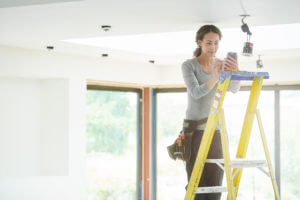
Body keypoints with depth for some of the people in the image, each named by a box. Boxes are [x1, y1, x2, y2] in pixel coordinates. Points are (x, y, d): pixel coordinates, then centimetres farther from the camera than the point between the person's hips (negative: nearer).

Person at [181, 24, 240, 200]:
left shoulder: (223, 65, 8)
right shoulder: (189, 65, -4)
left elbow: (234, 89, -11)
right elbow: (195, 92, -19)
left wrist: (236, 71, -33)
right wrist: (215, 78, -36)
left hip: (216, 130, 4)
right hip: (195, 130, -4)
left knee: (215, 185, 3)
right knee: (197, 183, -7)